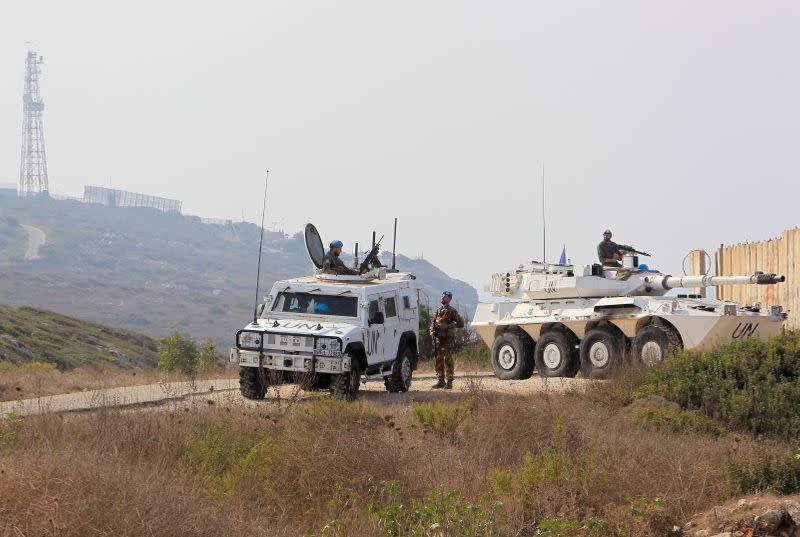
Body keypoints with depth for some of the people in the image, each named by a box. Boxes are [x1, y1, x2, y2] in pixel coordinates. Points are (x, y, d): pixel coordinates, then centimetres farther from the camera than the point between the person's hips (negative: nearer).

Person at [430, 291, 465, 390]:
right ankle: (441, 381, 15)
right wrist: (432, 331, 3)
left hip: (448, 339, -7)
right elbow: (433, 323, 22)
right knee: (439, 360, 8)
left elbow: (461, 324, -9)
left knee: (448, 360, -7)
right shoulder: (438, 311, 16)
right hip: (438, 339, 7)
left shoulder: (452, 311, -4)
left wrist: (448, 326, -15)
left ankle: (449, 382, -5)